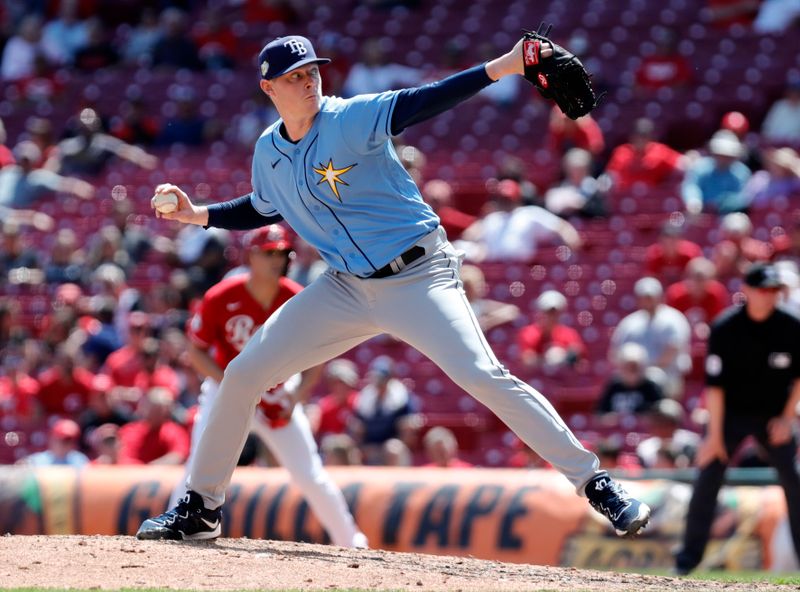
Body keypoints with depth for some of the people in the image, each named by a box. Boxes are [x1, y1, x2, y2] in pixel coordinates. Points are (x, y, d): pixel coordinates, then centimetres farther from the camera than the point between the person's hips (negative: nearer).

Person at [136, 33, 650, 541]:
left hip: (419, 279, -6)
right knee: (242, 375, 1)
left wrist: (502, 67, -43)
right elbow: (265, 209, 25)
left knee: (483, 377, -22)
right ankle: (200, 508, 16)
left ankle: (595, 483, -16)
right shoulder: (268, 152, 4)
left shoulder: (350, 118, -14)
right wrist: (198, 214, 11)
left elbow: (421, 103, -29)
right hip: (346, 289, 6)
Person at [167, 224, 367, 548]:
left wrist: (298, 394, -21)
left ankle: (353, 544, 13)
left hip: (278, 395, 1)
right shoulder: (221, 299, -20)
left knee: (312, 478, -1)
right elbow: (196, 351, -11)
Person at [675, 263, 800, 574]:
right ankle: (690, 553, -2)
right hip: (732, 413, -1)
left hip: (774, 415, 1)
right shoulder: (724, 328, -16)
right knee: (708, 476, -9)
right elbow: (715, 383, -16)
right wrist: (715, 434, -18)